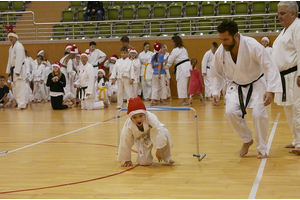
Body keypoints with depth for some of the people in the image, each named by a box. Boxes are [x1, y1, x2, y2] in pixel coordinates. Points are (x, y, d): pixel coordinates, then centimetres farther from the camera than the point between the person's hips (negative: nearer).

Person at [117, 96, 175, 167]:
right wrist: (127, 160, -10)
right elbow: (125, 144, -19)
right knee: (144, 162, -17)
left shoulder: (151, 118, -37)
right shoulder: (128, 126, -29)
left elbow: (159, 132, -36)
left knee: (165, 133, -37)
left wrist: (159, 150, -35)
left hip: (153, 135, -1)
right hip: (142, 140, 1)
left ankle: (167, 157, -12)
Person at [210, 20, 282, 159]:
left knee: (258, 114, -17)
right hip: (236, 86, 3)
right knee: (231, 112, -18)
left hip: (256, 84, -3)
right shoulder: (220, 52, -15)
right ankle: (247, 140, 10)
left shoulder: (252, 46, -28)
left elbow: (270, 67, -27)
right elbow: (216, 74, 2)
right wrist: (215, 92, -9)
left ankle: (262, 149, 6)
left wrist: (270, 90, -35)